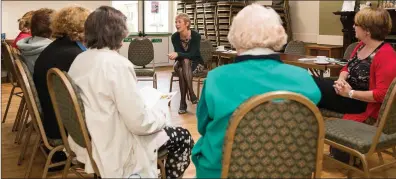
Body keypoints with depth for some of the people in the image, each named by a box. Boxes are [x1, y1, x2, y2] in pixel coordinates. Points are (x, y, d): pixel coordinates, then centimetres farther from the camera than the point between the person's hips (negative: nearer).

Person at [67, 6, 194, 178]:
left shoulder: (79, 60, 1)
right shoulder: (117, 64, -24)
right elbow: (140, 123, -26)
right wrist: (160, 114, -5)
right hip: (114, 151, -8)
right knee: (184, 138, 9)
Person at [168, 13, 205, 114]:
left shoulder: (196, 36, -19)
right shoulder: (175, 37, -9)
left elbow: (192, 54, -28)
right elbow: (178, 54, -14)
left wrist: (177, 54, -43)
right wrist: (175, 56, -38)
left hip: (196, 63, -2)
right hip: (182, 63, 2)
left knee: (185, 61, -36)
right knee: (180, 69, -34)